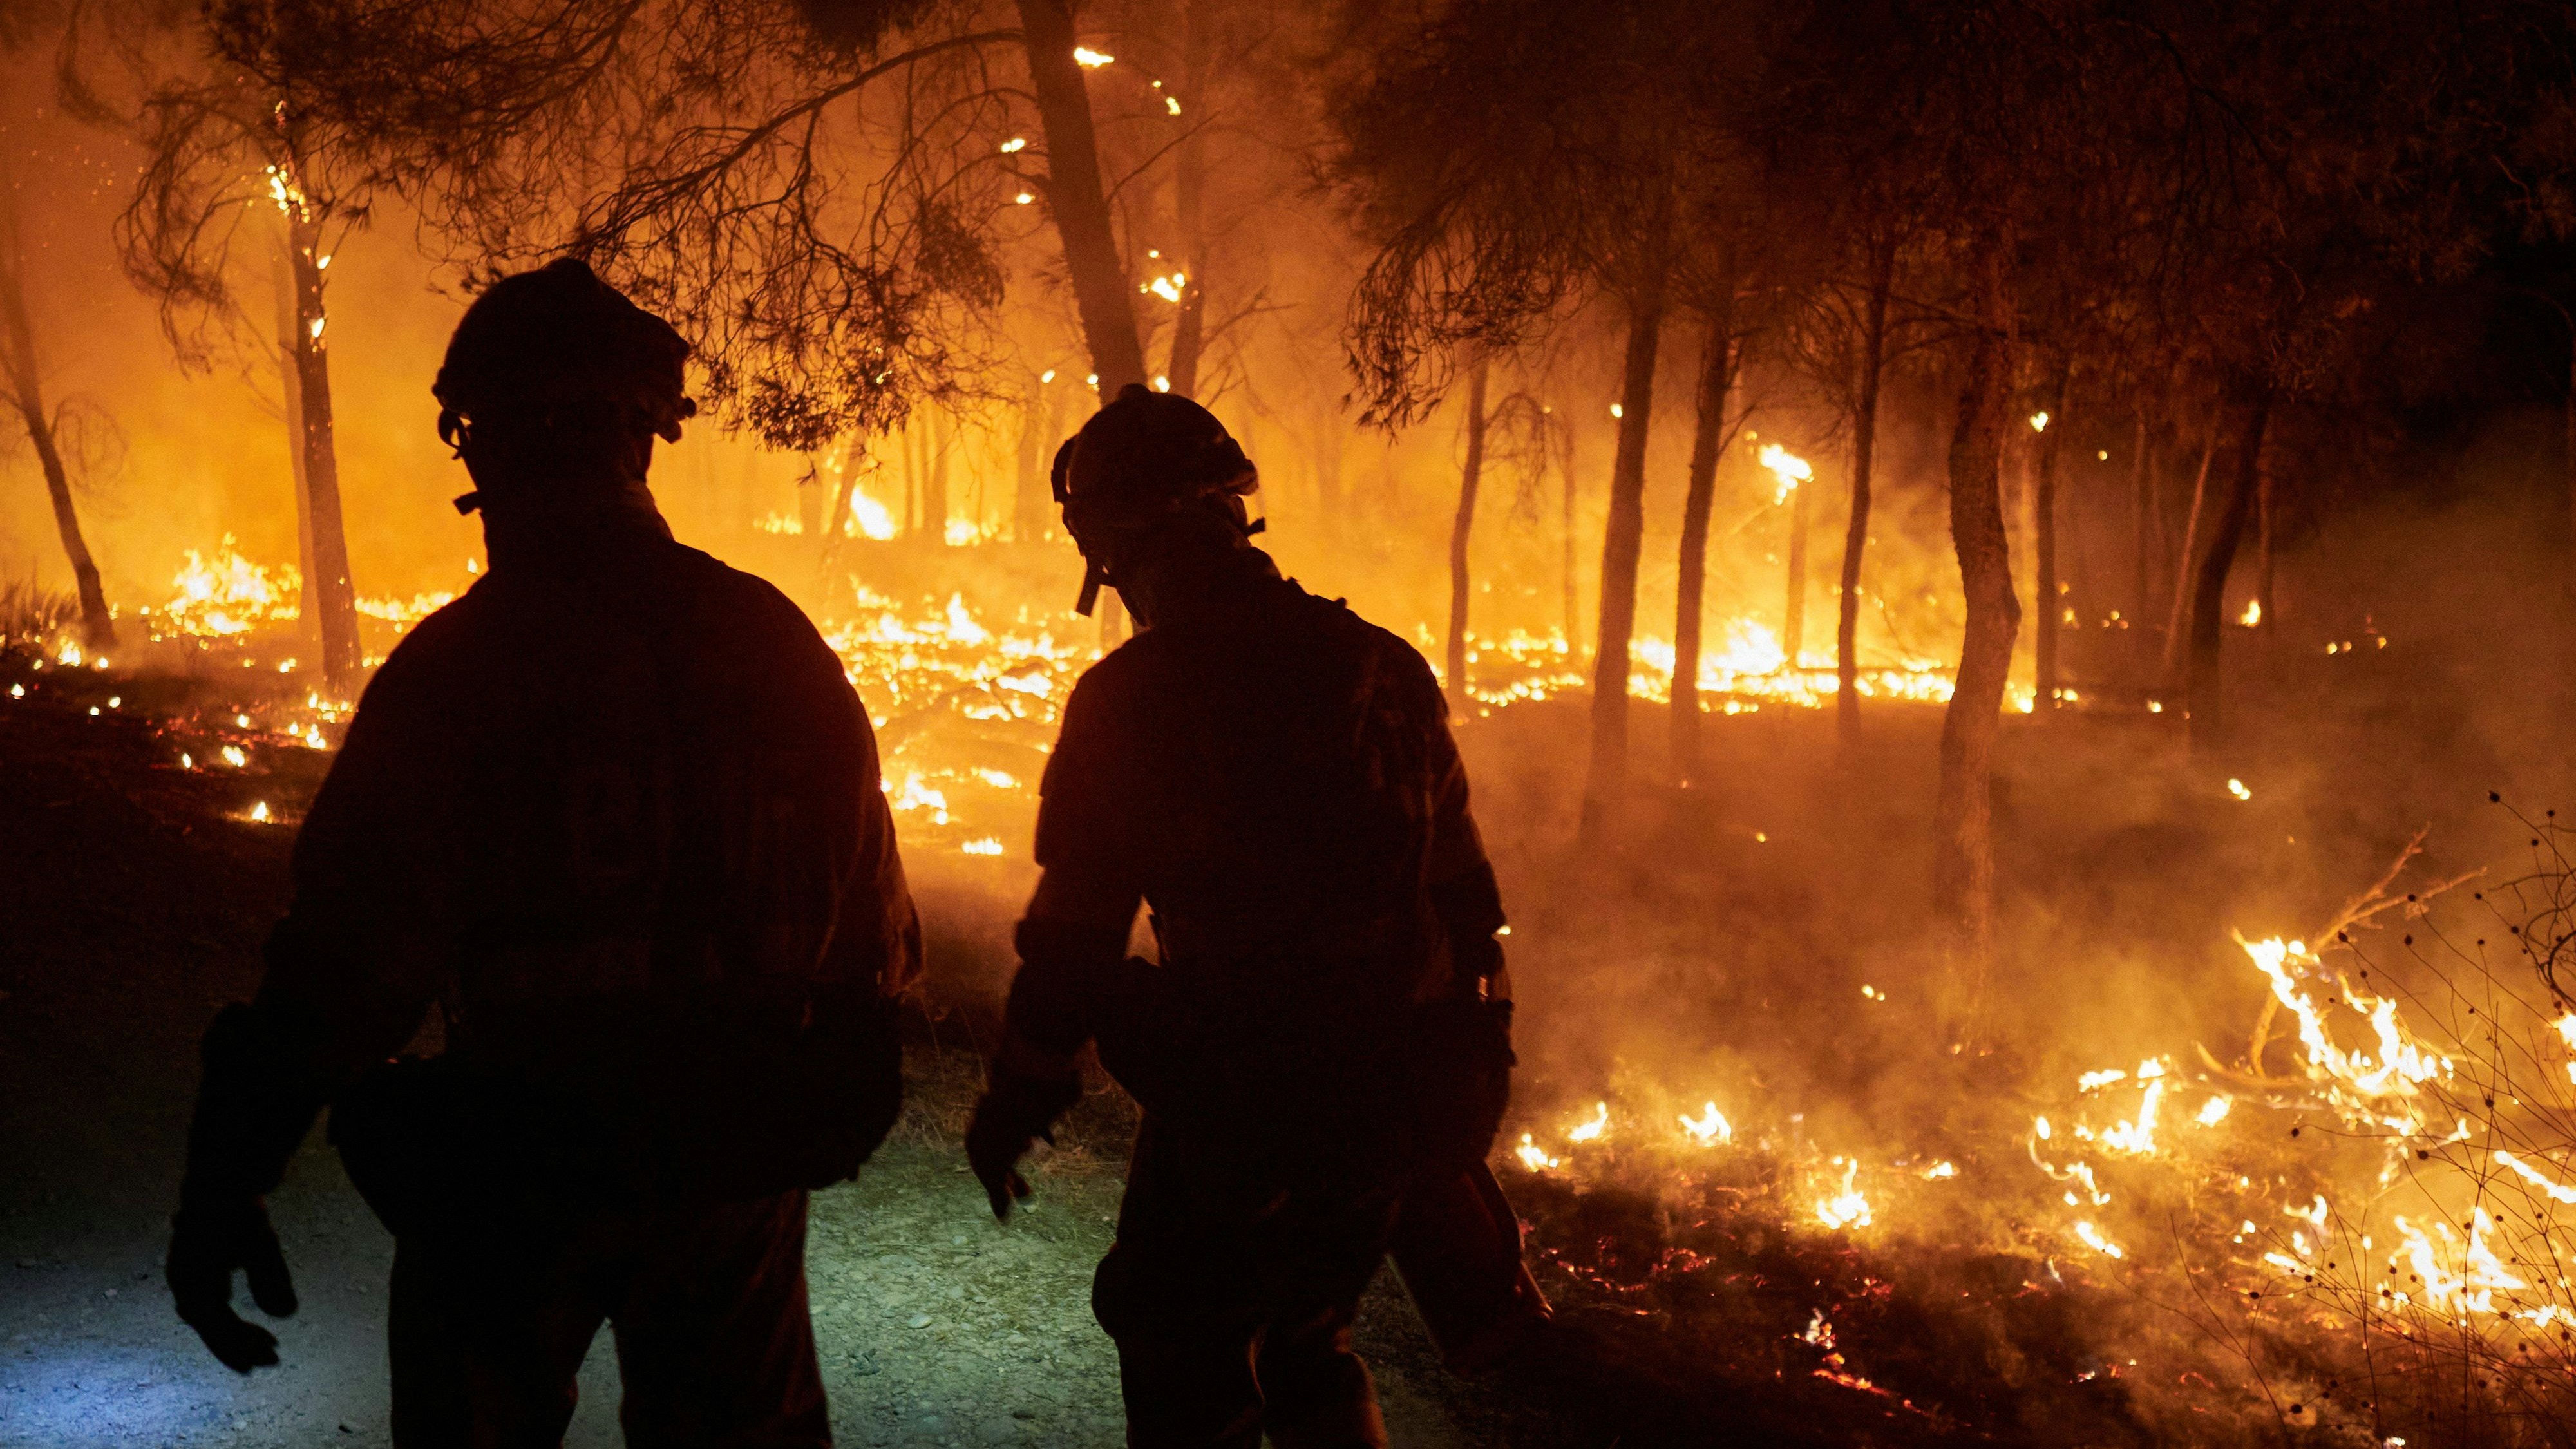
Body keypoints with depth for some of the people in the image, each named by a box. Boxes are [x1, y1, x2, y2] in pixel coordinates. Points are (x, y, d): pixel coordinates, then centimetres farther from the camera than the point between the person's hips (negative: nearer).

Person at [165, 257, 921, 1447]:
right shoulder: (782, 646, -3)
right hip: (739, 1162, 4)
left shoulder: (459, 665, -16)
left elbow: (349, 956, -20)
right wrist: (823, 1102, 19)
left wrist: (224, 1180, -12)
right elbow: (873, 918, 4)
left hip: (523, 1174, -3)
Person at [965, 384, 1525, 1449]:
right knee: (1307, 1342, 26)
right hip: (1393, 1109, 6)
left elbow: (1075, 933, -11)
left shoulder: (1130, 699, -14)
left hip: (1238, 1112, -6)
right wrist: (1468, 1080, 20)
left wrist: (1014, 1102, 2)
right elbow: (1464, 893, 9)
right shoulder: (1388, 669, 3)